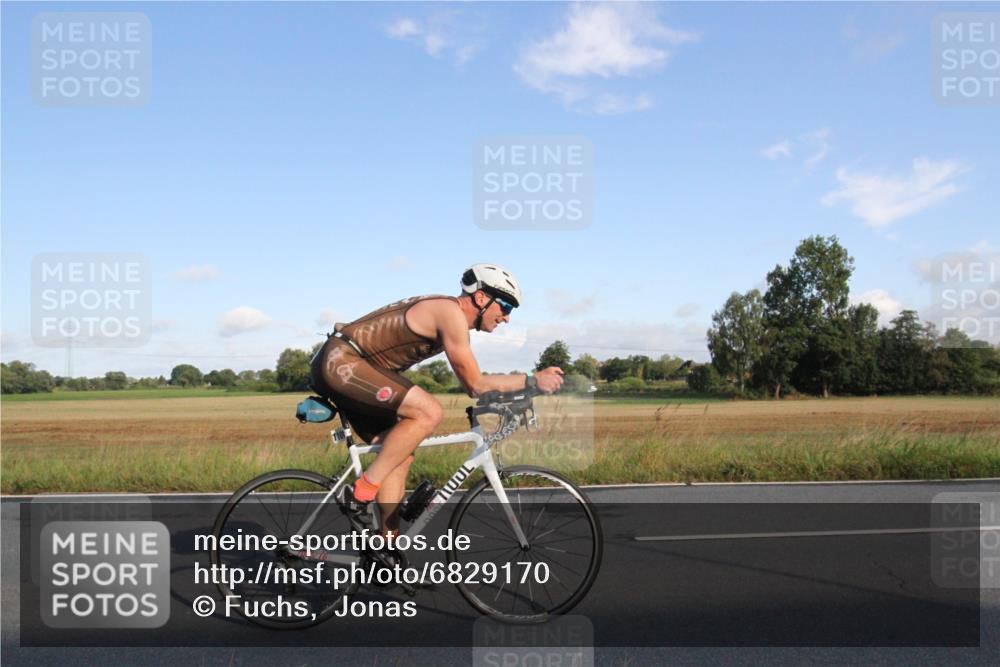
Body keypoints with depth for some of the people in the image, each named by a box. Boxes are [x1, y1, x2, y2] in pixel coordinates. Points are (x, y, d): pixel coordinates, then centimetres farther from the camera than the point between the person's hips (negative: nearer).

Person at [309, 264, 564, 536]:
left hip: (338, 366, 10)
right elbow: (475, 385, -14)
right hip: (340, 362, -10)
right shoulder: (451, 312, -16)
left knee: (399, 456, 9)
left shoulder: (444, 312, 14)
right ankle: (363, 491, -12)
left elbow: (471, 381, 19)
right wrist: (532, 380, -10)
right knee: (429, 411, -22)